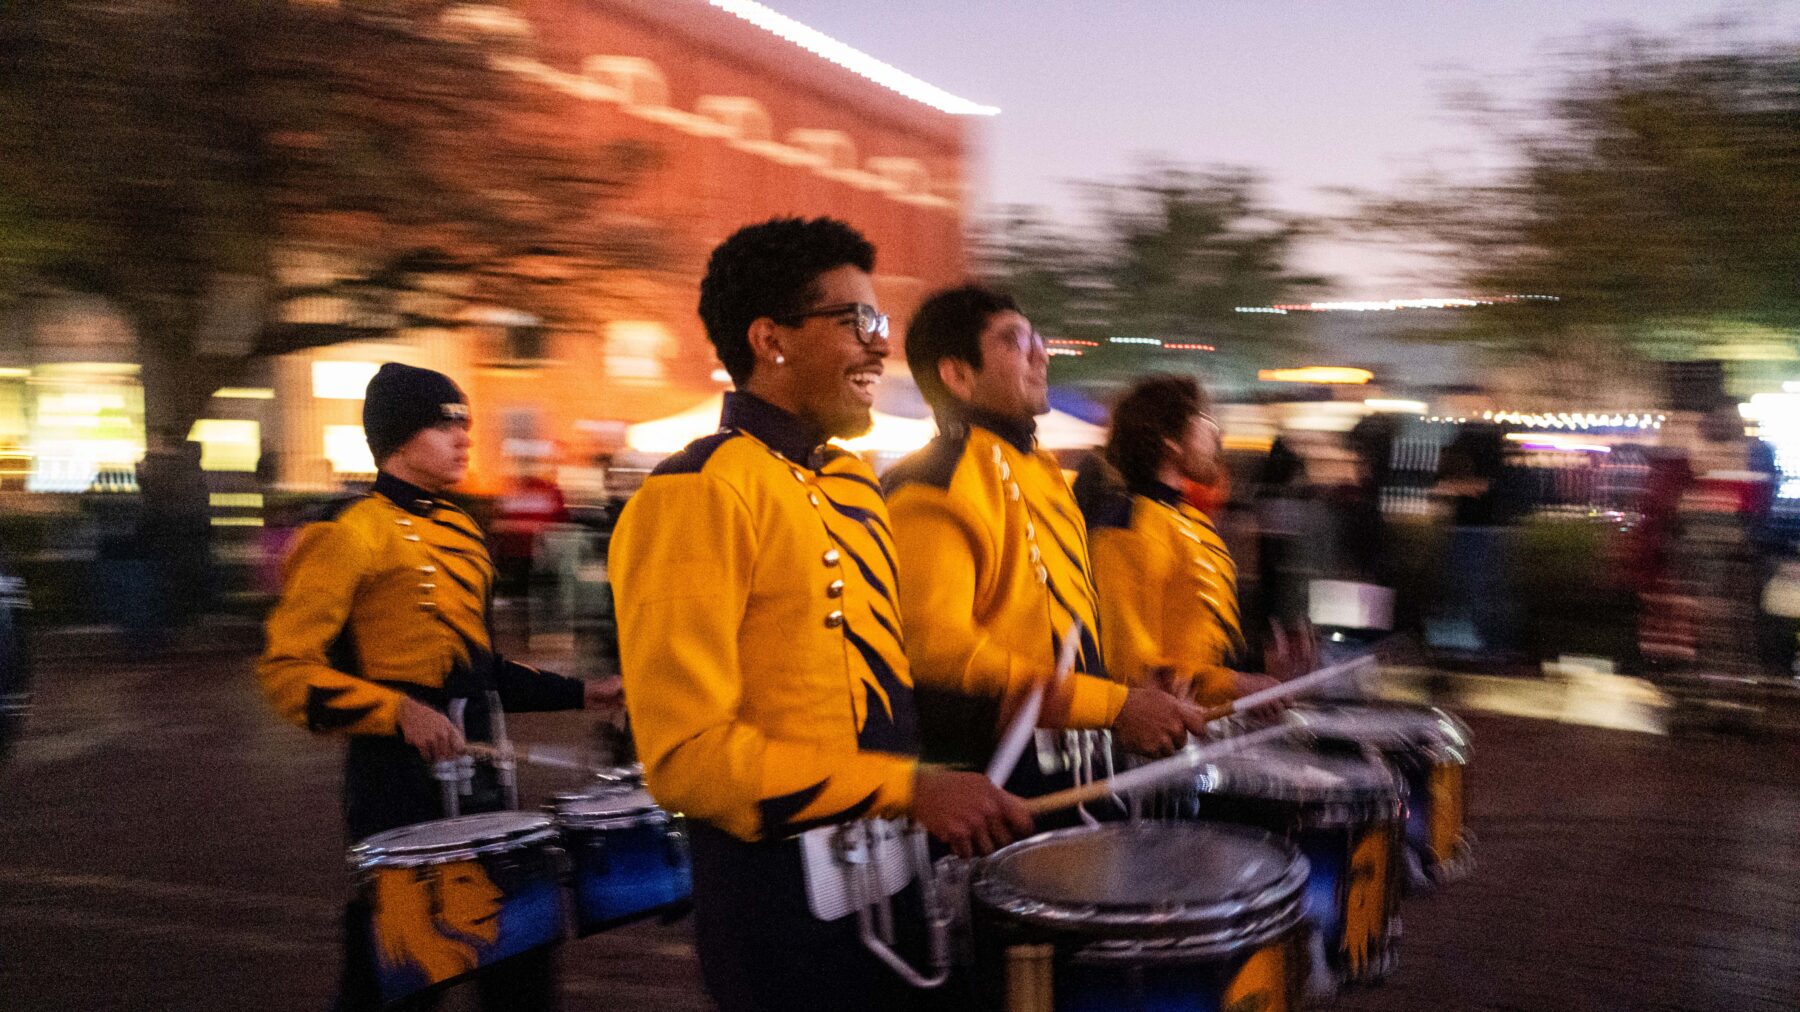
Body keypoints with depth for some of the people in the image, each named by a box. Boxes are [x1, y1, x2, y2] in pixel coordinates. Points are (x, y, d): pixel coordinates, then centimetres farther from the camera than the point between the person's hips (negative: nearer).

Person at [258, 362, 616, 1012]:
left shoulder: (461, 532, 14)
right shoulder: (349, 533, -10)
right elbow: (288, 670, -15)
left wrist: (576, 693, 14)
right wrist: (398, 711, -27)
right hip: (398, 779, -7)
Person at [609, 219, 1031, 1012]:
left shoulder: (853, 484, 9)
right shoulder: (698, 494, -18)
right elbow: (688, 756, -22)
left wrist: (954, 796, 6)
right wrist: (912, 789, -23)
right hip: (786, 899, -8)